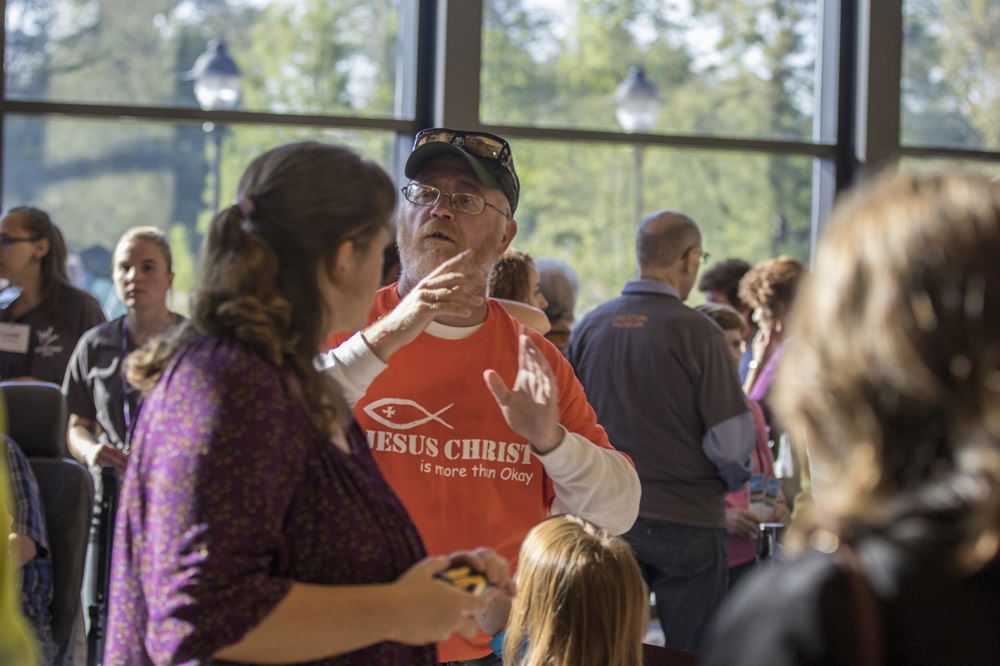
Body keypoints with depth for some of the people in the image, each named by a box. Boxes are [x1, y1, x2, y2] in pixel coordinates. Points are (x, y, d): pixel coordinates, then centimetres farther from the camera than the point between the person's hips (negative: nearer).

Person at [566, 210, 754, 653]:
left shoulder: (588, 328, 1)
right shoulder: (696, 333, -13)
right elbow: (730, 441, -14)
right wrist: (733, 480, 8)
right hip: (687, 521, -5)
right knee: (691, 654, 4)